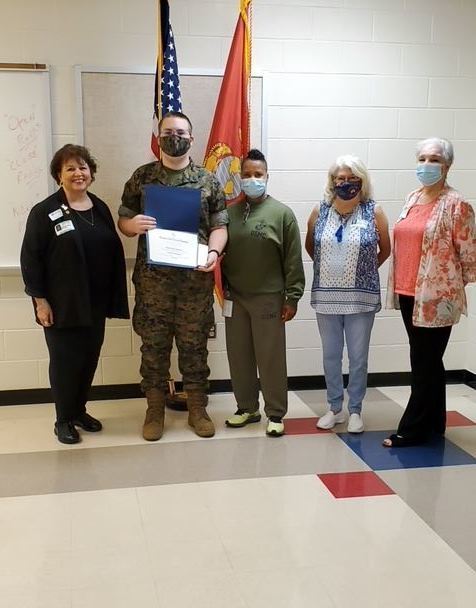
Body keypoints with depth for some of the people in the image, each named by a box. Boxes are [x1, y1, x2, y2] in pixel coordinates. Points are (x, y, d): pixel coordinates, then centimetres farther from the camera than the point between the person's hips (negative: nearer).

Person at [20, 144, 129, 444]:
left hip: (96, 302, 5)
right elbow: (30, 259, -9)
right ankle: (64, 419, 19)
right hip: (62, 304, -5)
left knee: (90, 357, 12)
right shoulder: (45, 212, -8)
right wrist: (40, 300, -13)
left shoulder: (100, 208, 8)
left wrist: (114, 296, 7)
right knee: (65, 361, 3)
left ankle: (80, 410, 31)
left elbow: (114, 252, 11)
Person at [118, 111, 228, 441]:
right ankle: (155, 410, 20)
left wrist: (214, 251, -14)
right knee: (154, 345, 6)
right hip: (152, 277, 0)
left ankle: (198, 409, 21)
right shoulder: (141, 177, 6)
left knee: (195, 345, 8)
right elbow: (123, 221, 9)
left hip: (196, 278, 0)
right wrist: (133, 224, -15)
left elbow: (220, 225, 6)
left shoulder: (208, 180, 5)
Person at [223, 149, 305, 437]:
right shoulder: (230, 212, 5)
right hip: (234, 297, 4)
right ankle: (247, 408, 25)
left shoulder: (282, 213, -4)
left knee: (271, 358, 2)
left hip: (269, 298, -4)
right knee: (239, 357, 11)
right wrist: (221, 289, 5)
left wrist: (292, 297, -8)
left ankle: (276, 413, 14)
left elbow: (293, 260, -5)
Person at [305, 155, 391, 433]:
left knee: (358, 357, 6)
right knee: (331, 355, 12)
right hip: (326, 296, 2)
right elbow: (310, 246, 16)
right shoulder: (320, 212, 2)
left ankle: (355, 410, 21)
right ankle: (335, 408, 26)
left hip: (361, 297, -2)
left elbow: (385, 250, 7)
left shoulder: (374, 212, -5)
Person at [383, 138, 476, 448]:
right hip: (408, 293, 7)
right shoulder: (413, 199, 11)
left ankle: (412, 429, 9)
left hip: (436, 297, -7)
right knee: (428, 361, 16)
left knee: (424, 363, 0)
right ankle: (434, 423, 27)